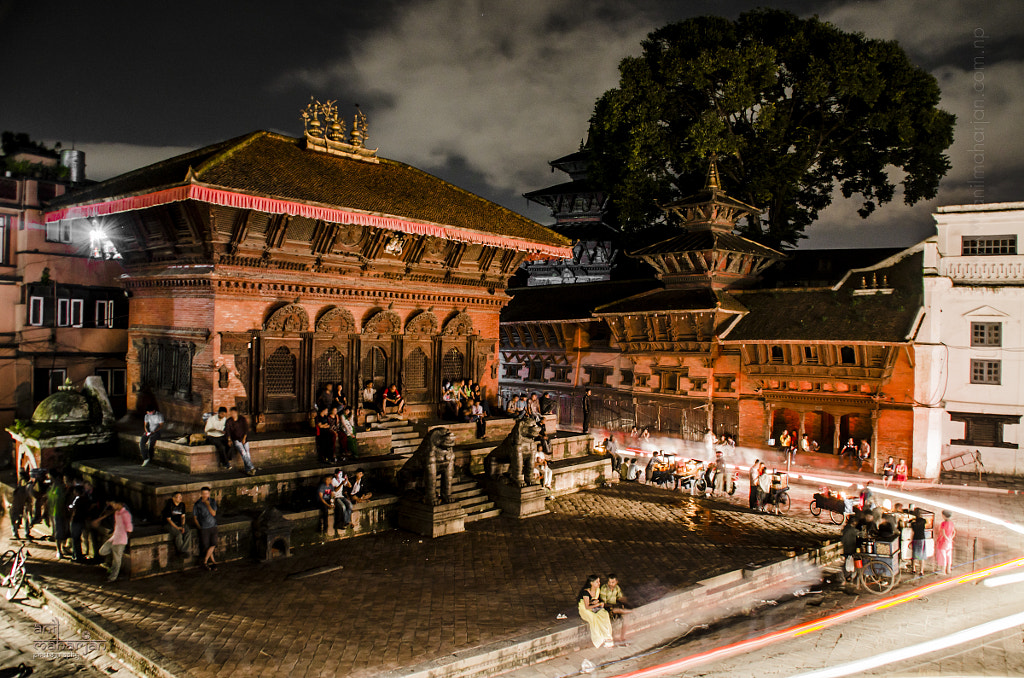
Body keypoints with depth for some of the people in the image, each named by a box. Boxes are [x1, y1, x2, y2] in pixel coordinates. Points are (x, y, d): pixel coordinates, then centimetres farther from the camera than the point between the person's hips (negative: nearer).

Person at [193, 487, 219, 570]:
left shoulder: (212, 501, 4)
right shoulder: (197, 504, -1)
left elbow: (213, 513, -6)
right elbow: (194, 517, 6)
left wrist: (208, 504, -12)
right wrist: (199, 527, -2)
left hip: (213, 526, 2)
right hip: (203, 528, -1)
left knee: (213, 544, -8)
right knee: (206, 546, -5)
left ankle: (205, 562, 5)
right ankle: (213, 561, 10)